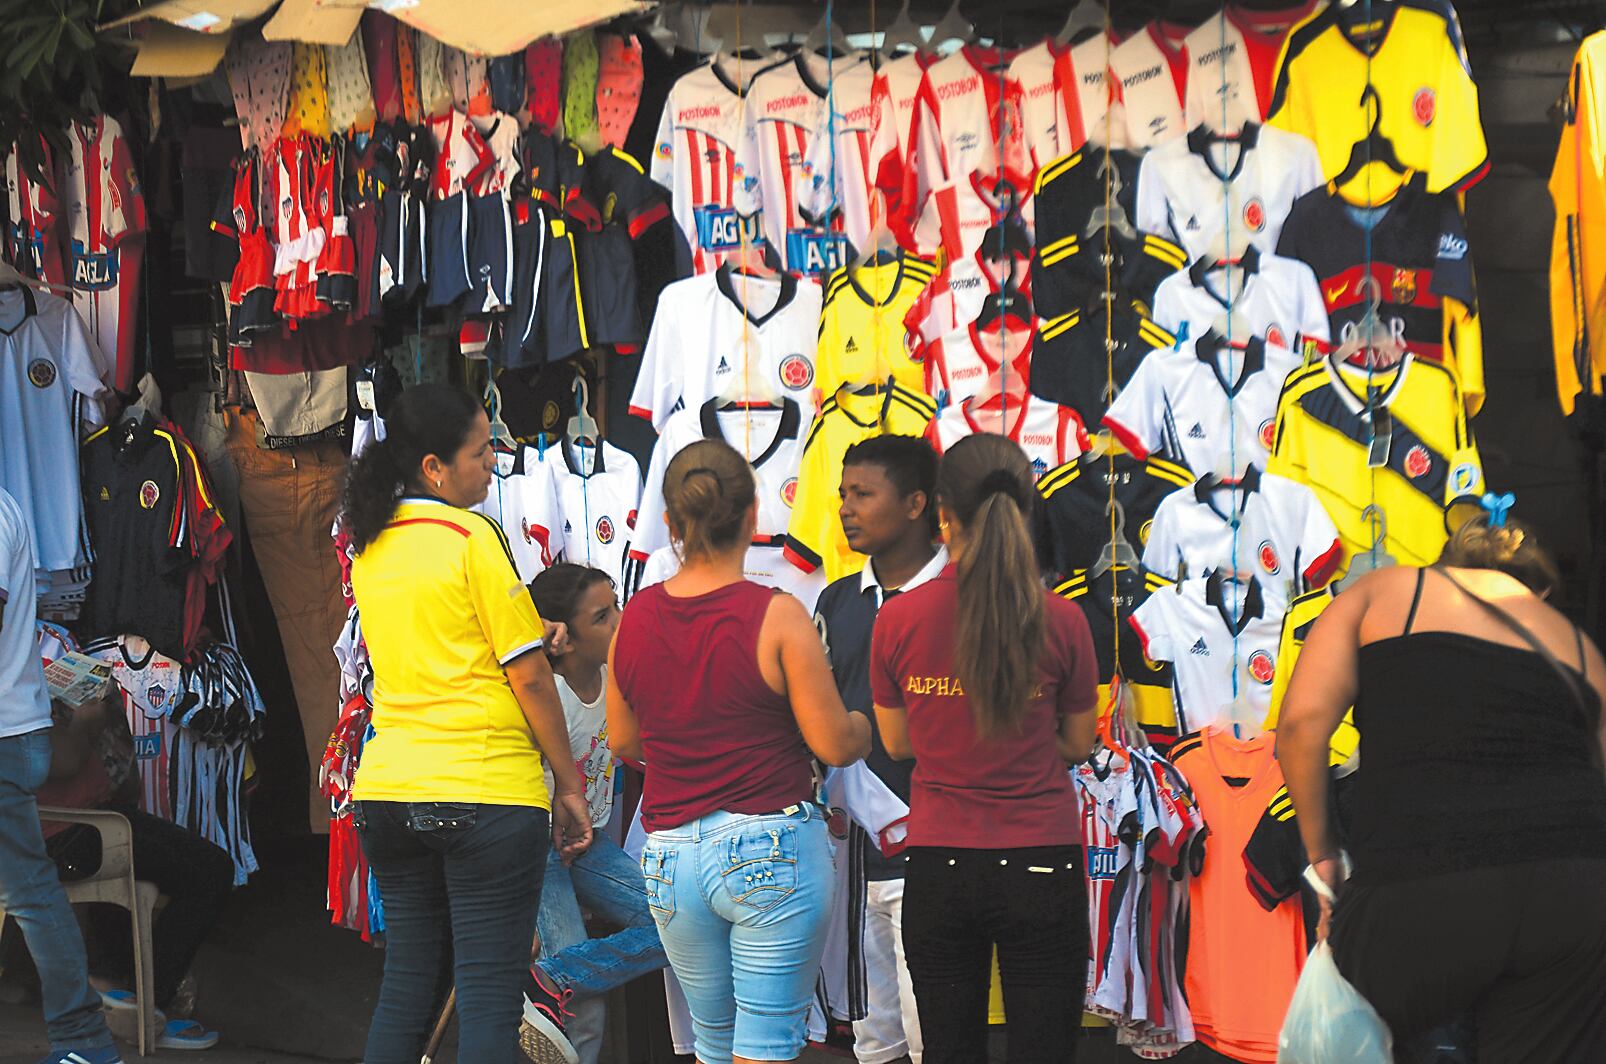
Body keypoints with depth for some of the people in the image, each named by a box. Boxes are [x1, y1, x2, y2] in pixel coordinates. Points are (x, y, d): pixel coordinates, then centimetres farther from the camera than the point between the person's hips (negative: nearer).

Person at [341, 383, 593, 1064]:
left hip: (387, 792, 7)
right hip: (488, 791, -7)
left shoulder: (369, 548, 10)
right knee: (490, 995, -3)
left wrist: (529, 630, 21)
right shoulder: (472, 536, -10)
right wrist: (569, 784, -1)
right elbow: (529, 677, -8)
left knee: (407, 982, 14)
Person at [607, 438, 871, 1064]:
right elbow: (836, 745, -10)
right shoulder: (776, 615, -12)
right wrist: (864, 725, 12)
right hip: (773, 850, -5)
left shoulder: (635, 617, 1)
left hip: (671, 858, 5)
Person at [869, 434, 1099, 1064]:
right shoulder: (1060, 621, -8)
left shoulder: (898, 619, -6)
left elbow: (898, 742, 7)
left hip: (938, 870, 1)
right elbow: (1079, 745, 6)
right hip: (1041, 868, -1)